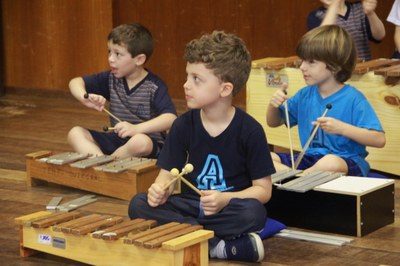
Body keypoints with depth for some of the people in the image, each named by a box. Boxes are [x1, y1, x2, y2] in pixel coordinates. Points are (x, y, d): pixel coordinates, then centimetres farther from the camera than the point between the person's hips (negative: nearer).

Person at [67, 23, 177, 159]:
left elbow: (170, 118, -27)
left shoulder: (154, 86, -14)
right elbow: (75, 82, 6)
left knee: (140, 142, -40)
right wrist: (84, 97, -18)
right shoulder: (111, 79, 3)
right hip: (117, 140, 6)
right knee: (75, 133, -11)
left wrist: (135, 129, -40)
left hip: (149, 144, -6)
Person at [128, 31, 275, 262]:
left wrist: (226, 199, -28)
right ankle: (220, 245, -26)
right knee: (138, 205, -22)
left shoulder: (250, 130, -12)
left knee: (253, 212, -37)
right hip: (191, 204, 4)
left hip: (229, 208, -4)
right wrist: (160, 190, -25)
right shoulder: (183, 126, -2)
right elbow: (167, 175, 0)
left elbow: (263, 190, -11)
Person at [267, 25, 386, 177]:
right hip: (309, 159, 6)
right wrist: (273, 105, 0)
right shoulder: (305, 95, 10)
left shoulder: (353, 99, -10)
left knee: (331, 163, -42)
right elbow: (274, 122, 23)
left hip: (346, 162, -6)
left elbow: (379, 140, -17)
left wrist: (341, 128, -26)